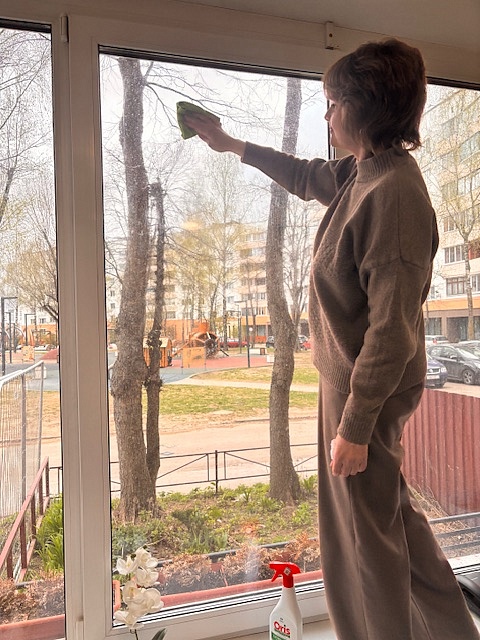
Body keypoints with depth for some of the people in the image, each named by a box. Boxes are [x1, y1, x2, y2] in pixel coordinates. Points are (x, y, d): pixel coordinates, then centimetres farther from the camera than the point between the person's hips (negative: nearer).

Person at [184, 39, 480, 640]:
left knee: (365, 533, 10)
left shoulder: (395, 194, -23)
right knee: (389, 510, 25)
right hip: (354, 375, 10)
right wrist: (232, 144, 31)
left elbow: (393, 329, -26)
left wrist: (354, 425, -21)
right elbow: (305, 175, 26)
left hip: (368, 387, -10)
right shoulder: (362, 172, 6)